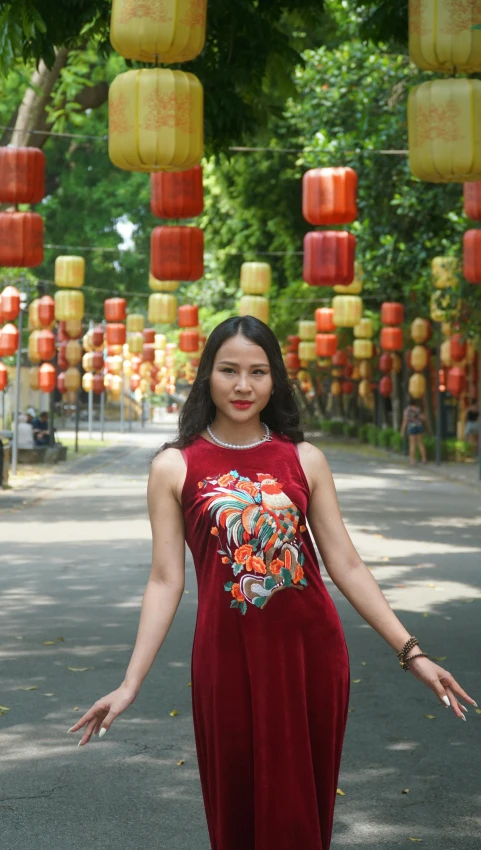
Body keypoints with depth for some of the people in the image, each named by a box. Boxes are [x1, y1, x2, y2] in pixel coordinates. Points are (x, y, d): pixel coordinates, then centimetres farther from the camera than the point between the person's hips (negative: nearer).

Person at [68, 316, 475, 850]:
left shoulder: (305, 460, 4)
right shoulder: (174, 467, 0)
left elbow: (346, 566, 3)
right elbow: (165, 580, -1)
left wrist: (410, 652, -2)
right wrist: (130, 683, -7)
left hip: (311, 654, 1)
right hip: (228, 660, -1)